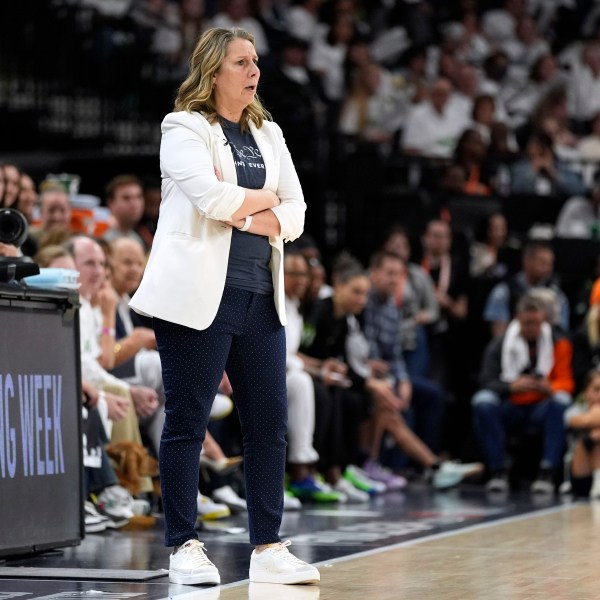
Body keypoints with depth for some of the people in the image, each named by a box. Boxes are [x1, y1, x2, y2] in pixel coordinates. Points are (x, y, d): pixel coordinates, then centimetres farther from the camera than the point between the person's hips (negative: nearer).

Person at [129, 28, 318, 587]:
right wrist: (263, 198, -1)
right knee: (186, 422, -2)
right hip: (200, 295, -6)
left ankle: (268, 548, 11)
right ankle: (184, 546, 4)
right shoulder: (185, 129, -2)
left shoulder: (268, 135, 17)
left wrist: (250, 215, -9)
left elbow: (294, 212, 9)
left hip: (261, 295, 6)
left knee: (269, 423, 5)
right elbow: (212, 197, -18)